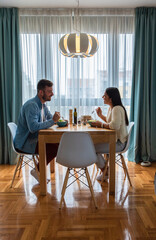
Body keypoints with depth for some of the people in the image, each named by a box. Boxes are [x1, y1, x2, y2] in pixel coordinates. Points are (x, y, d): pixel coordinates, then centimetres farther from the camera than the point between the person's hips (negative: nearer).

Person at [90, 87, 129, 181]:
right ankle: (105, 171, 20)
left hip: (119, 143, -10)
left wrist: (101, 124, -21)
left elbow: (115, 125, -35)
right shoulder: (111, 108, 11)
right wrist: (100, 115, 12)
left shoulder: (117, 108, -20)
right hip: (113, 139, 10)